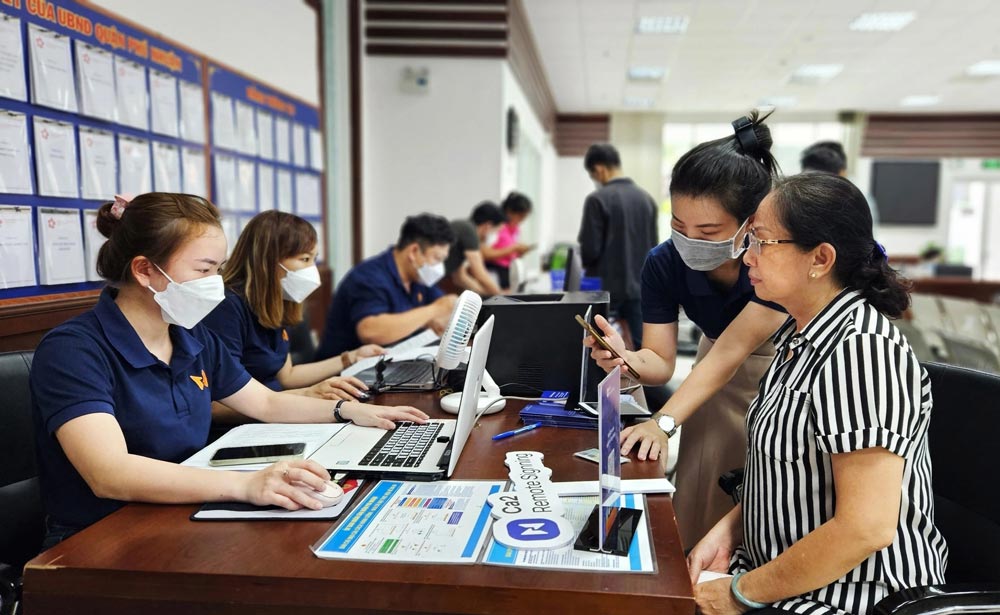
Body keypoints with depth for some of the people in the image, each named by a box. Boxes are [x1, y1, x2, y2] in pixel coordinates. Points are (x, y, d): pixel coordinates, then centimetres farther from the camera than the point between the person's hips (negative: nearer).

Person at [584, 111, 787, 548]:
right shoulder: (664, 263, -22)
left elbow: (730, 352, -35)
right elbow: (660, 362, -19)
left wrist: (664, 421, -43)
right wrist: (625, 359, -42)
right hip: (722, 371, 4)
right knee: (702, 493, 2)